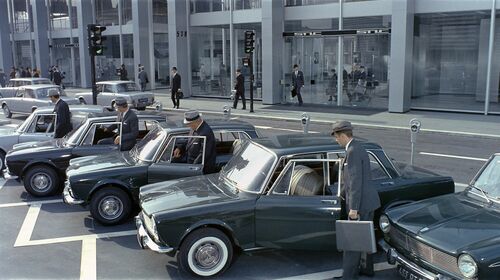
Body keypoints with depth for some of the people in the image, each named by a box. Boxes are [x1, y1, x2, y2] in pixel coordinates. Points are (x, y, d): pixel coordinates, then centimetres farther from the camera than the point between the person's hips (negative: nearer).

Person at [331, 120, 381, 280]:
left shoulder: (353, 151, -19)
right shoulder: (358, 148, 13)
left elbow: (356, 181, -23)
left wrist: (353, 208, -22)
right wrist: (342, 195, 33)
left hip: (360, 202, -10)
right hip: (368, 200, 10)